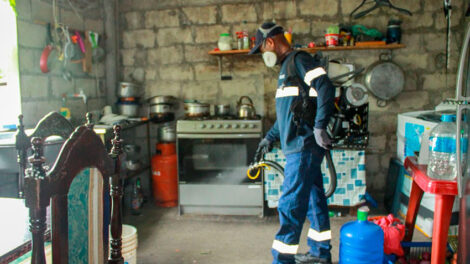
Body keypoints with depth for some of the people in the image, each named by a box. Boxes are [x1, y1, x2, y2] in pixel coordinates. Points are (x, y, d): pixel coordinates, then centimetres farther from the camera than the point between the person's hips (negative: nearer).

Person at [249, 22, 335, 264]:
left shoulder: (299, 60, -8)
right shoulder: (287, 67, 22)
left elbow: (326, 88, -22)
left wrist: (319, 127, -25)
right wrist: (270, 137, 31)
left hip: (304, 146, -10)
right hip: (298, 146, 10)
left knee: (290, 204, -7)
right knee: (314, 199, 17)